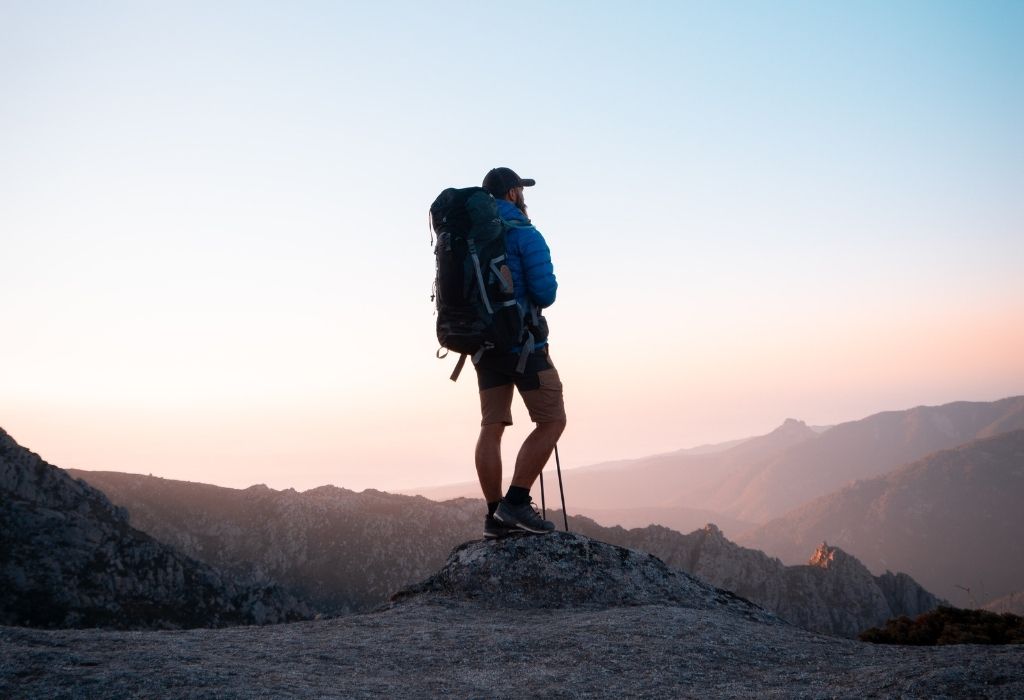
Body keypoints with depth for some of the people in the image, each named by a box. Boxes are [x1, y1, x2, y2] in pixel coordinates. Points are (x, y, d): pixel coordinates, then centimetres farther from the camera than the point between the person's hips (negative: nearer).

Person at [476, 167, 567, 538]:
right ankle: (516, 502, -11)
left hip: (484, 344, 7)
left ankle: (495, 515, 4)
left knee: (491, 426, 6)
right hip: (523, 341, -7)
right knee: (552, 421, -1)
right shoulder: (524, 234, -9)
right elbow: (545, 292, -15)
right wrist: (529, 301, 7)